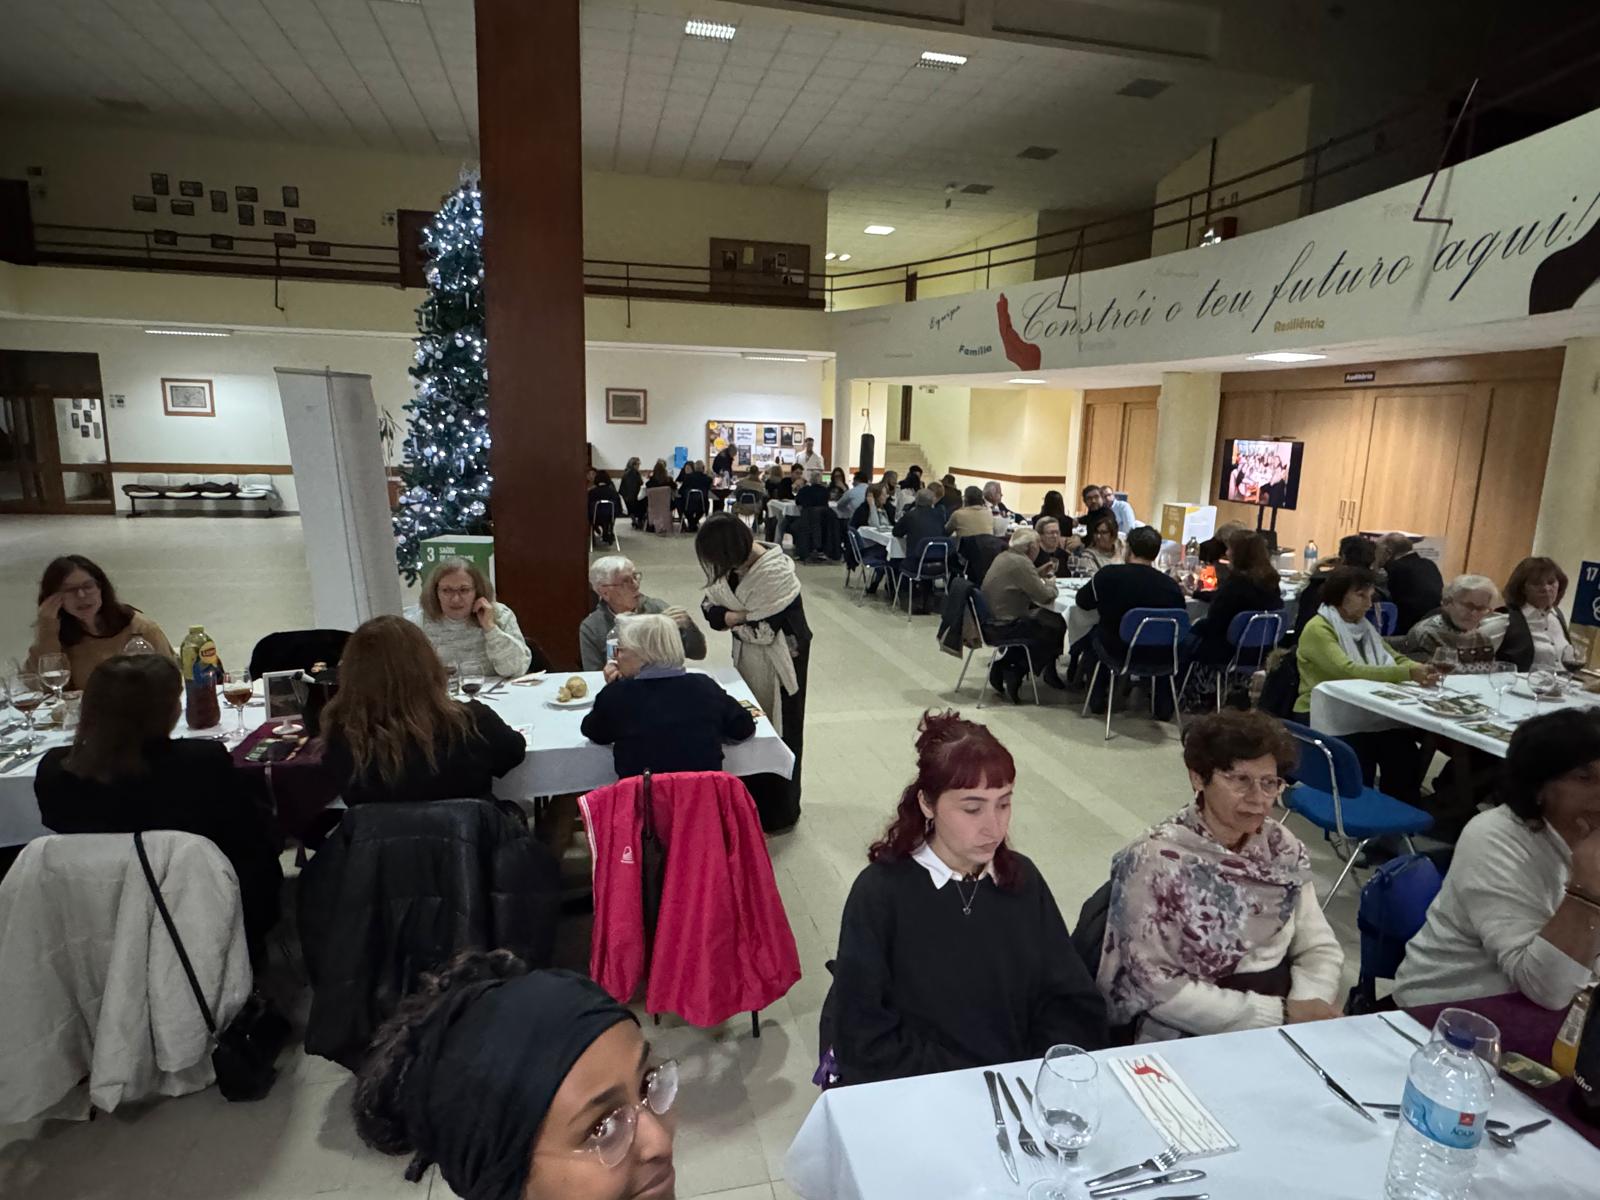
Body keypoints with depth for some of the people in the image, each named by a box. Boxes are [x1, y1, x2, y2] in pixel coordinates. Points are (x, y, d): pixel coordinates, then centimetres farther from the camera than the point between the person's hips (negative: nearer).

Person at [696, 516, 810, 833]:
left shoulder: (775, 573, -26)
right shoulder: (733, 565, -3)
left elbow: (763, 630, -27)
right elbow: (710, 607, -3)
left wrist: (732, 619, -11)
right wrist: (744, 616, -21)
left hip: (779, 662, -7)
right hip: (748, 658, 7)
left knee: (777, 732, 6)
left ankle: (779, 813, 22)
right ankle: (752, 802, 32)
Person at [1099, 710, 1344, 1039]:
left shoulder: (1282, 847, 2)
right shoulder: (1154, 860, -15)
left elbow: (1319, 948, 6)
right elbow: (1158, 988, -16)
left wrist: (1308, 1004, -13)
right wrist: (1281, 1014, -17)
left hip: (1288, 1031, 4)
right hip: (1192, 1036, -4)